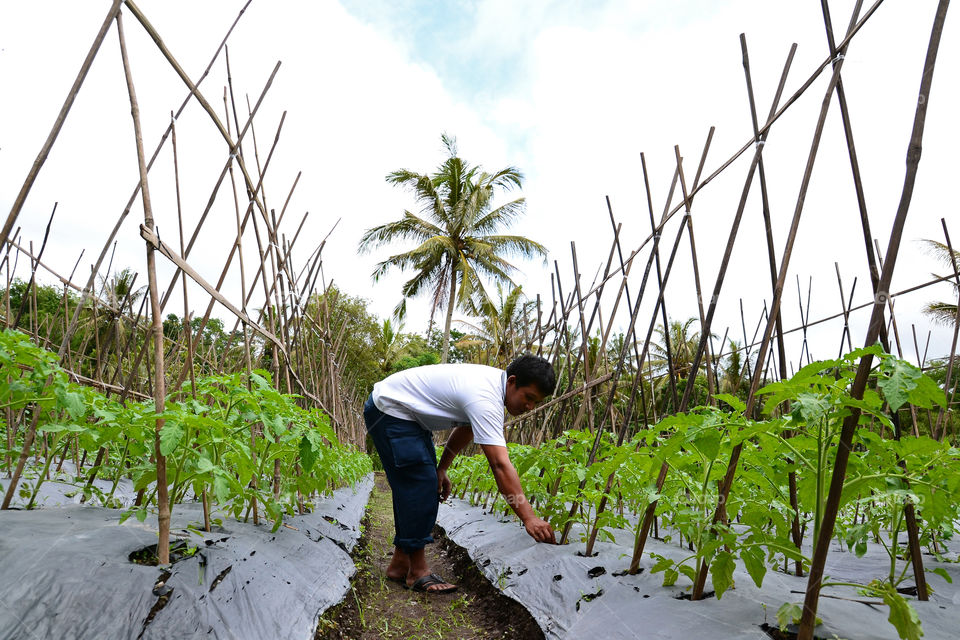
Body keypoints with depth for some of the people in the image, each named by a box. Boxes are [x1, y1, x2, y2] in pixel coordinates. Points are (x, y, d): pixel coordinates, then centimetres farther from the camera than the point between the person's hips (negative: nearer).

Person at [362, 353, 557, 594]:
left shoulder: (493, 383, 0)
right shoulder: (485, 399, -32)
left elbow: (464, 428, 12)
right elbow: (500, 465, -37)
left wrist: (441, 468, 9)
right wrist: (529, 517, -37)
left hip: (408, 416, 10)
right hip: (389, 410, -10)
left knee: (424, 485, 10)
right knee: (418, 485, -14)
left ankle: (400, 564, 19)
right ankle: (418, 571, -4)